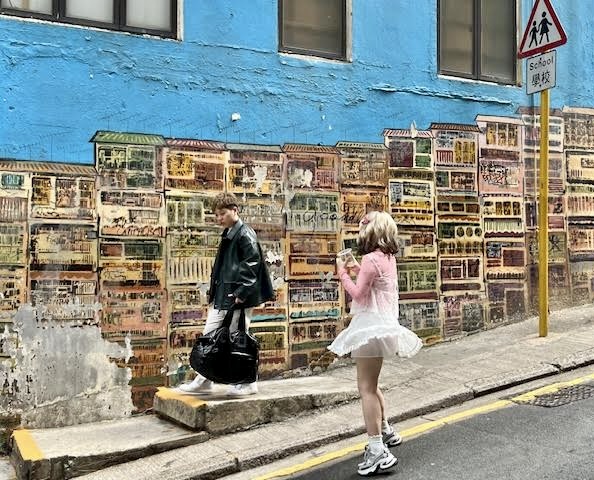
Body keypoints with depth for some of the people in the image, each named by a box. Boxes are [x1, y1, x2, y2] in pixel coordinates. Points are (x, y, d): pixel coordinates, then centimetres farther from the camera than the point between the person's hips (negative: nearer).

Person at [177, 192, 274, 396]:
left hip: (238, 299, -9)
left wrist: (240, 294, -22)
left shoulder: (245, 234, -12)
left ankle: (247, 382, 14)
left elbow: (252, 264, -19)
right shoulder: (227, 235, 16)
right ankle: (203, 381, 20)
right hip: (221, 297, 9)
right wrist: (213, 293, 18)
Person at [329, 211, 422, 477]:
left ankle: (378, 451, -9)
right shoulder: (388, 258, 12)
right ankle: (385, 431, 36)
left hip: (371, 325, -10)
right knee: (370, 385, 23)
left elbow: (358, 294, -17)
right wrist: (359, 270, 16)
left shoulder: (371, 259, -16)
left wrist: (343, 273, -6)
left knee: (366, 388, -9)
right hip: (381, 323, 10)